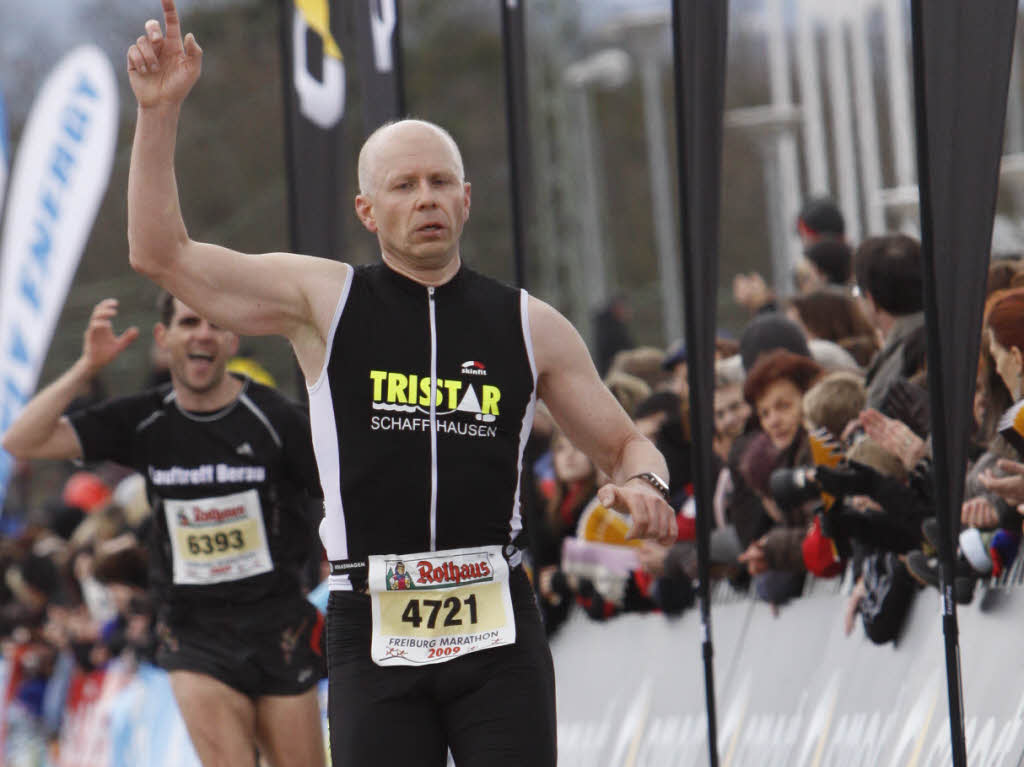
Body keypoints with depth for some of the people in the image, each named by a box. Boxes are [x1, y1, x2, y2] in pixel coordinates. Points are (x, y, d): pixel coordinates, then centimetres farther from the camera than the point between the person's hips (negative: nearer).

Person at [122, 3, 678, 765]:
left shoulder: (529, 325, 8)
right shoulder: (325, 300, 6)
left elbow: (625, 443, 17)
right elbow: (162, 253, 3)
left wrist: (643, 484, -7)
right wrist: (161, 110, -5)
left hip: (496, 626, 1)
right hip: (373, 635, 0)